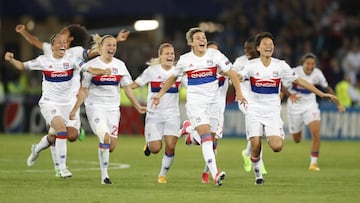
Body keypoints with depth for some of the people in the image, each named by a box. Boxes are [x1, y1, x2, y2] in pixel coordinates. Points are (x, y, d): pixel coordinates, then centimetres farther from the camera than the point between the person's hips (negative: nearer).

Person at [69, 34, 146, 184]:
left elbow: (127, 87, 14)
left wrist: (137, 106, 10)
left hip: (113, 108, 4)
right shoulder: (92, 65, -3)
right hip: (95, 106, -4)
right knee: (105, 138, -24)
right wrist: (75, 109, -5)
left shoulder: (120, 65, 8)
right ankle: (104, 176, -14)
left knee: (112, 146, -3)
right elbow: (84, 90, 0)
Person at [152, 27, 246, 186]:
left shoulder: (215, 55, -1)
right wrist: (160, 94, 14)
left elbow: (232, 74, 0)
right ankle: (215, 174, -30)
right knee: (206, 135, -20)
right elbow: (173, 78, 18)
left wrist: (239, 93, -11)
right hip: (195, 102, -3)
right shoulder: (185, 60, 1)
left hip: (212, 101, 3)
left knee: (210, 139, 6)